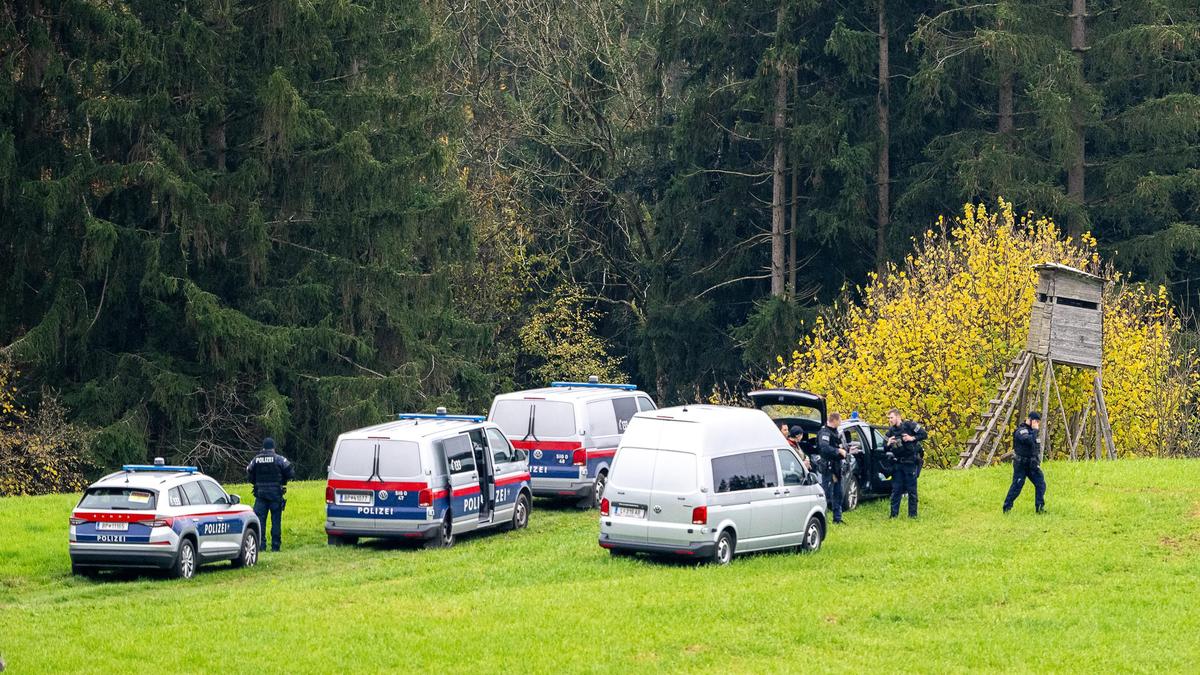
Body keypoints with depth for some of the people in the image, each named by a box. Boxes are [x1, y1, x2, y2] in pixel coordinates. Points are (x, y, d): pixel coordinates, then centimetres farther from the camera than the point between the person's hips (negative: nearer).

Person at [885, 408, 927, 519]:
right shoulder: (890, 431, 8)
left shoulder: (909, 425, -7)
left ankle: (913, 514, 6)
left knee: (912, 490, 0)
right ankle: (894, 514, 8)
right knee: (895, 489, 4)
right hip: (898, 463, 5)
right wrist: (888, 444, -10)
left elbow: (924, 434, -8)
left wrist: (912, 438, -18)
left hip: (911, 463, -5)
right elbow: (886, 450, 11)